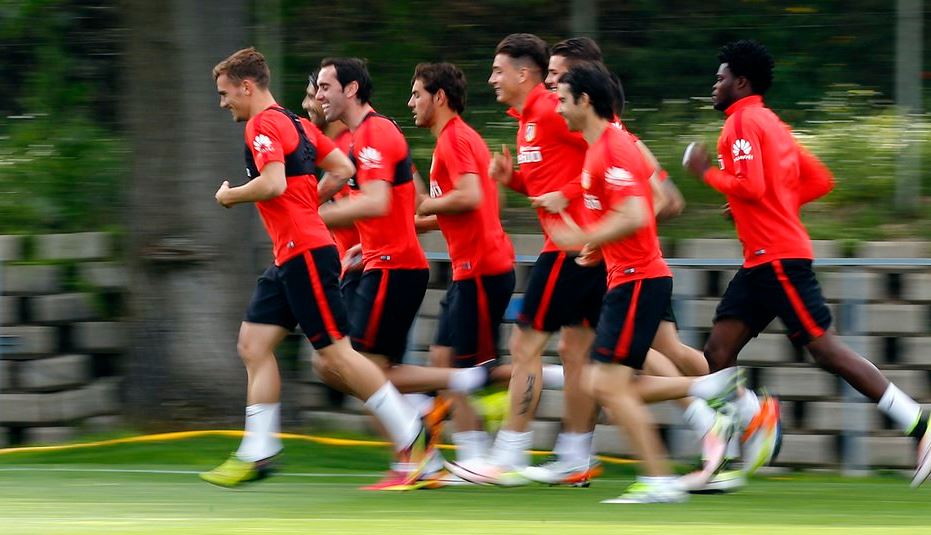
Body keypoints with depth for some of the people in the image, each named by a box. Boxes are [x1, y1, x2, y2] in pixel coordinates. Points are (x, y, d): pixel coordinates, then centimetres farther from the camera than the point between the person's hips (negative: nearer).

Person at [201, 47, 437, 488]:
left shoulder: (263, 124, -11)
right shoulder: (296, 124, 18)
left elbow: (273, 183, -25)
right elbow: (342, 169, 21)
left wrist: (231, 196, -8)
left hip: (304, 253, -10)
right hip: (290, 257, 10)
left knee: (334, 353, -8)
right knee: (253, 345, 6)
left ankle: (412, 436, -5)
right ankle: (256, 453, 5)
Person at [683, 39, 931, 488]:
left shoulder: (742, 122, -9)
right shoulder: (770, 123, 20)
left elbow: (751, 186, -22)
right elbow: (820, 181, 21)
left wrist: (706, 172, -9)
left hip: (777, 258, -10)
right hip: (761, 261, 10)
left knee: (823, 347, -10)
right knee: (718, 351, 3)